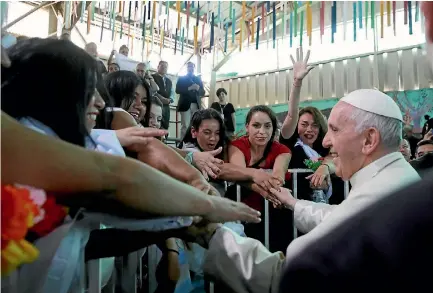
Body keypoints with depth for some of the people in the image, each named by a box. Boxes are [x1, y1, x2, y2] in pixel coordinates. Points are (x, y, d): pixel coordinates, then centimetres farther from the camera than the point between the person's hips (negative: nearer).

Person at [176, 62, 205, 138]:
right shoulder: (181, 78, 11)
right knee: (185, 126, -7)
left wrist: (198, 88, -9)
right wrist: (189, 88, -15)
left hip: (196, 105, 3)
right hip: (185, 104, -2)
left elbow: (202, 92, 12)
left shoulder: (198, 79, 18)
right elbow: (177, 90, -3)